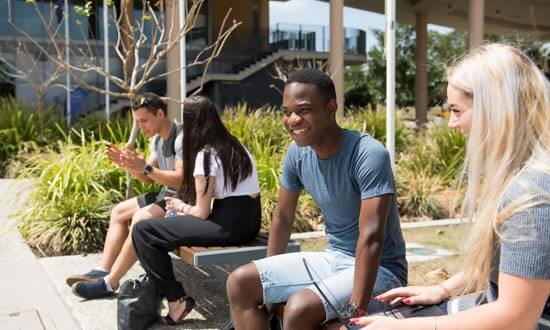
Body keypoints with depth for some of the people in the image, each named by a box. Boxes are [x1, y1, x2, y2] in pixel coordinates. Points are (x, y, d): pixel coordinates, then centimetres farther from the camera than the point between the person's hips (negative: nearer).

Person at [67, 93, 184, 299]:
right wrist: (127, 165, -4)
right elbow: (148, 178, 14)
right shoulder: (157, 139, 12)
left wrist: (145, 167, -29)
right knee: (118, 212, 10)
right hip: (166, 194, 10)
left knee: (141, 218, -29)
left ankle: (109, 283, -19)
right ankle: (102, 271, 3)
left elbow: (181, 180, -27)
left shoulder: (181, 138, -18)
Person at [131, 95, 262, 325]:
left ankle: (177, 300, 1)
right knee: (173, 220, 28)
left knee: (143, 232, -4)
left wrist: (181, 206, 10)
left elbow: (202, 213, -10)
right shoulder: (235, 146, 14)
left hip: (228, 225, -9)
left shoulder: (205, 155, -11)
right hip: (248, 221, 9)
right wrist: (184, 206, 11)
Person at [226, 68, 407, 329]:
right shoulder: (297, 152, -4)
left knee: (299, 308, -31)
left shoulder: (368, 154, -25)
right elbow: (283, 218, 8)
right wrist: (268, 276, 11)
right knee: (240, 282, -1)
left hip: (380, 269, -7)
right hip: (332, 258, 7)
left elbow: (371, 237, -30)